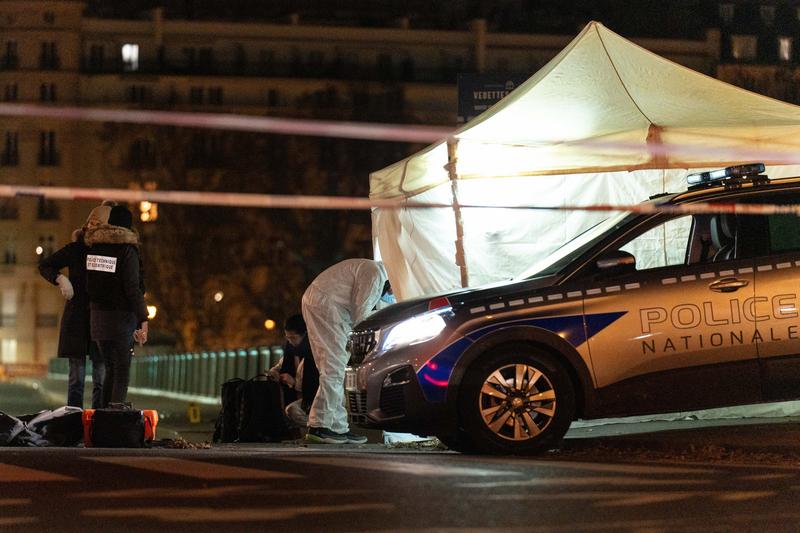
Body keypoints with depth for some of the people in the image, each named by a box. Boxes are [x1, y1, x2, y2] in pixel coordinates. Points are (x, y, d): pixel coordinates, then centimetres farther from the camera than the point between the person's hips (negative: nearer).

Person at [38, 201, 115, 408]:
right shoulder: (76, 249, 2)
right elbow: (44, 265, 11)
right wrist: (60, 279, -8)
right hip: (76, 319, 0)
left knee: (101, 376, 0)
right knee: (76, 375, 2)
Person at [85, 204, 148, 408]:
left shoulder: (95, 246, 7)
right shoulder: (127, 249, -11)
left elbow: (89, 283, 12)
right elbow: (132, 288, -15)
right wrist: (143, 320, -13)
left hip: (98, 316, 6)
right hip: (121, 315, -6)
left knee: (110, 368, 15)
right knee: (122, 368, -1)